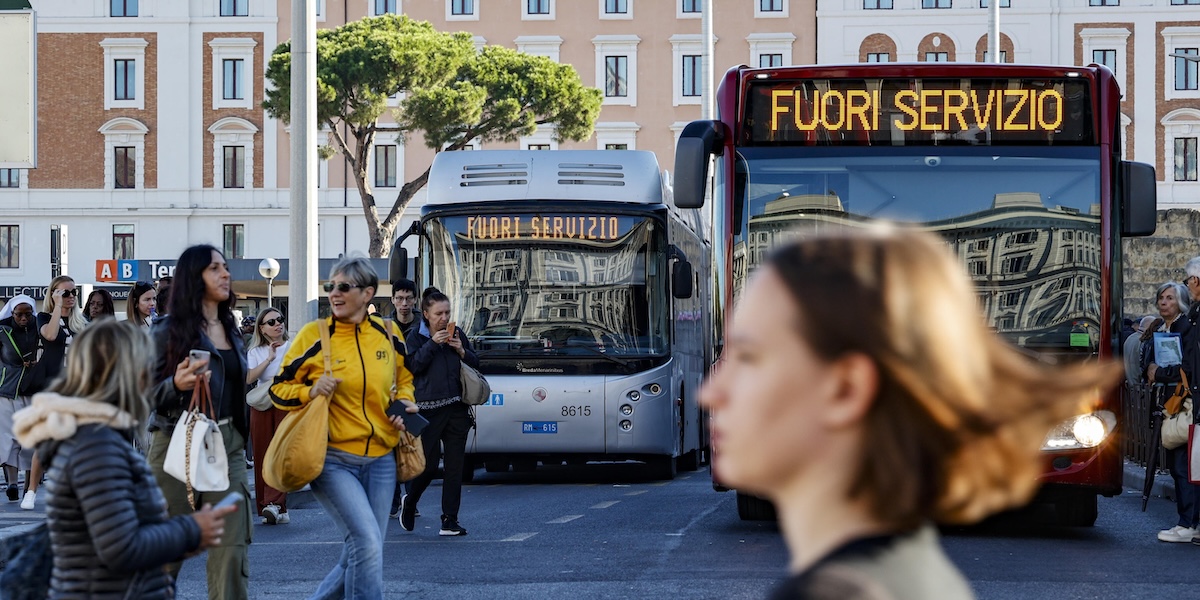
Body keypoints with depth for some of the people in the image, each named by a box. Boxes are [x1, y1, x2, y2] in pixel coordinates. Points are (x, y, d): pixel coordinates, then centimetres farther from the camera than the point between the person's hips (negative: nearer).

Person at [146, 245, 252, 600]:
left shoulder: (230, 330, 15)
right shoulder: (168, 330, -3)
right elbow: (148, 394, -7)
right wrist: (177, 385, -26)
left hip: (227, 444, 5)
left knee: (233, 548, -4)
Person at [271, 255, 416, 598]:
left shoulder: (387, 334, 5)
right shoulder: (314, 335, -5)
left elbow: (403, 380, 22)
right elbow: (279, 389, 0)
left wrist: (405, 404, 2)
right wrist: (311, 391, -18)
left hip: (380, 460, 5)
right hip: (333, 459, -5)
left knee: (361, 554, 9)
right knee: (367, 543, -20)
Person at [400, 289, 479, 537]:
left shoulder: (457, 333, 12)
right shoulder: (416, 337, 3)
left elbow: (475, 363, 18)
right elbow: (413, 366, -10)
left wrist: (461, 351, -1)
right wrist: (432, 344, -17)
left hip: (457, 408, 3)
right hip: (429, 409, -3)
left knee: (455, 466, 0)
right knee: (429, 464, -5)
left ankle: (450, 521, 4)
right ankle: (409, 503, 23)